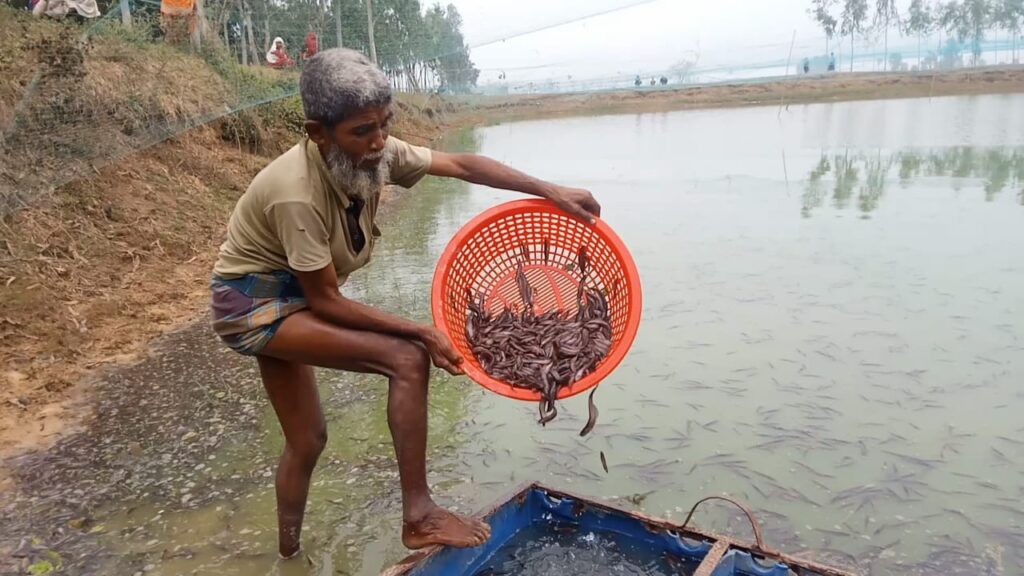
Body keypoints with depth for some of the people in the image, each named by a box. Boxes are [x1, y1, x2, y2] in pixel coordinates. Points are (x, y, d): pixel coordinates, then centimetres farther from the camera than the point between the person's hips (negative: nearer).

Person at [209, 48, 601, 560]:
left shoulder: (372, 152, -13)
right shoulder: (297, 194, -32)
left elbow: (460, 165, -8)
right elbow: (326, 302, -25)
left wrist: (551, 191, -13)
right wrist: (421, 333, -22)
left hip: (286, 302, 8)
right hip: (253, 303, -8)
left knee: (307, 438, 18)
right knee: (407, 359, -22)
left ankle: (288, 553, 39)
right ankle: (419, 517, -11)